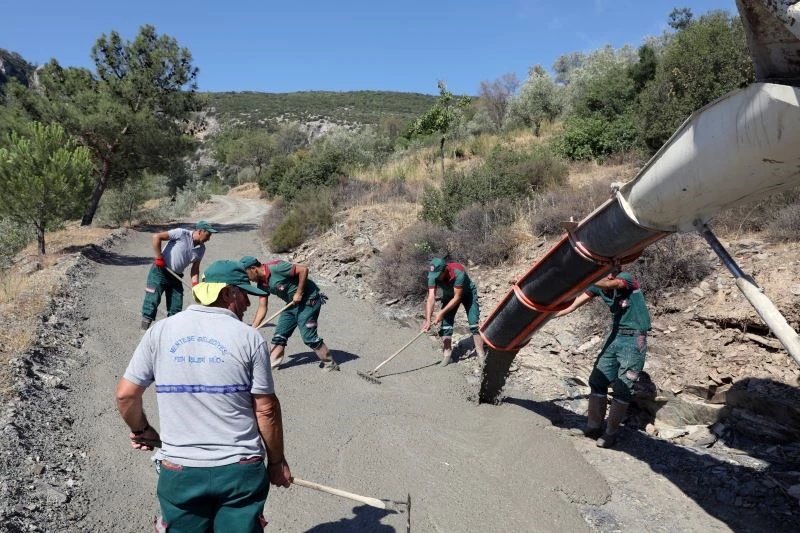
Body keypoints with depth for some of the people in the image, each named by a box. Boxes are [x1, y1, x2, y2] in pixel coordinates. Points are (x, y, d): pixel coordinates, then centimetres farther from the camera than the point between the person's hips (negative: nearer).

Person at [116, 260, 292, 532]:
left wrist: (141, 430, 21)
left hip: (179, 471, 2)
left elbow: (125, 394, 1)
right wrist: (277, 462, 7)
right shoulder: (249, 338, -10)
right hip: (241, 470, -2)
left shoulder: (160, 331, -3)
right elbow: (266, 410, -7)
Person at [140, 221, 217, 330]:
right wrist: (159, 258, -18)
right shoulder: (182, 234, -18)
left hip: (176, 276, 6)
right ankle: (145, 323, 5)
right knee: (152, 299, -7)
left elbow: (195, 267, 8)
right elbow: (156, 237, -20)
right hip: (160, 271, -6)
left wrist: (195, 283, -5)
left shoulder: (201, 249, 2)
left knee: (176, 306, 7)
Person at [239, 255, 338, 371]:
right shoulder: (261, 284, 3)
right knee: (279, 334, 8)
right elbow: (262, 308, 6)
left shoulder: (276, 268, -24)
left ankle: (330, 364, 4)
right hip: (292, 304, 9)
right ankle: (271, 365, 18)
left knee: (308, 336, -10)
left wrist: (299, 293, -21)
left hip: (309, 300, -9)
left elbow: (303, 269, -25)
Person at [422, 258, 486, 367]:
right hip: (449, 295, 4)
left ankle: (481, 355, -6)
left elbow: (457, 297, -34)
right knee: (445, 323, -6)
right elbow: (431, 297, -32)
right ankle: (447, 355, 4)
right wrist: (428, 320, -41)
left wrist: (441, 313, -37)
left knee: (474, 323, -13)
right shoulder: (433, 275, -29)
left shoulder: (458, 272, -40)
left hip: (467, 293, -4)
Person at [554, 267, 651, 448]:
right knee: (597, 380, 5)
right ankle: (594, 426, 15)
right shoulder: (599, 285, 1)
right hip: (615, 336, 6)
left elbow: (608, 284, -38)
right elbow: (572, 306, 2)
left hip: (634, 339, -6)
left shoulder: (627, 278, -16)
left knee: (622, 387, -6)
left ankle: (611, 433, 5)